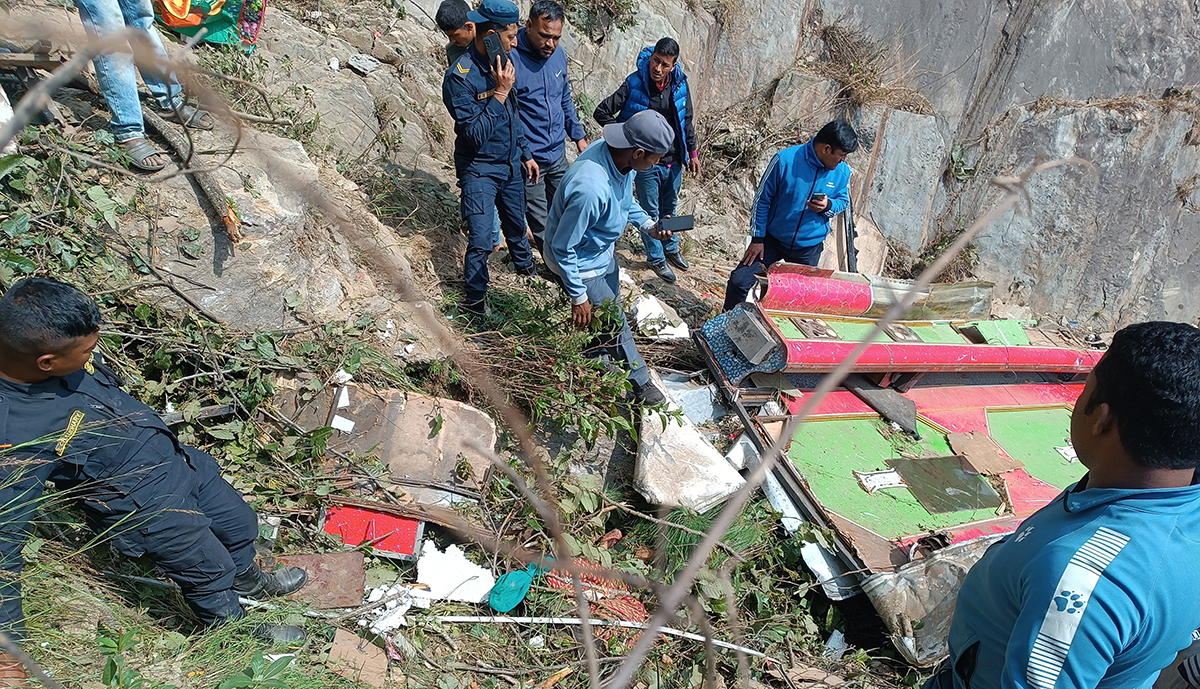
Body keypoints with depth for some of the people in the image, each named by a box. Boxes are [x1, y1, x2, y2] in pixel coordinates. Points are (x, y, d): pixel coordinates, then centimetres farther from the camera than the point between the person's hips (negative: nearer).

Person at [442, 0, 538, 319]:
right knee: (480, 241, -8)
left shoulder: (500, 64, 0)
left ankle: (524, 264, 51)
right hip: (479, 169, -7)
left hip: (510, 164, 7)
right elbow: (474, 134, -27)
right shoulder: (460, 76, -24)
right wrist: (500, 93, -27)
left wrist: (525, 155, 17)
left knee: (516, 222, 24)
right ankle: (476, 297, 11)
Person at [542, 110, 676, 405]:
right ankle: (640, 381, 32)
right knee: (615, 322, 9)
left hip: (604, 250, 8)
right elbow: (563, 248, -29)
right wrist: (578, 296, -21)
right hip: (580, 264, -8)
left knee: (611, 311, 24)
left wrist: (648, 225, -7)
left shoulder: (619, 155, -16)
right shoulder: (591, 189, -42)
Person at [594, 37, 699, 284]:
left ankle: (671, 248, 45)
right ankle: (656, 258, 29)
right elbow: (602, 112, -12)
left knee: (669, 208, 22)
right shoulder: (634, 84, -18)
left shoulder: (679, 84, -6)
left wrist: (693, 153, 11)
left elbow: (687, 121, 8)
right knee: (651, 212, 10)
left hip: (674, 161, 4)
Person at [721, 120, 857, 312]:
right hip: (772, 239, -2)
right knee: (739, 281, -8)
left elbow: (843, 201, 7)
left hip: (809, 247, 3)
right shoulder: (785, 160, -20)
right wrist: (757, 238, -9)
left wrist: (828, 206, -19)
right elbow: (762, 199, -11)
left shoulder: (842, 172, -10)